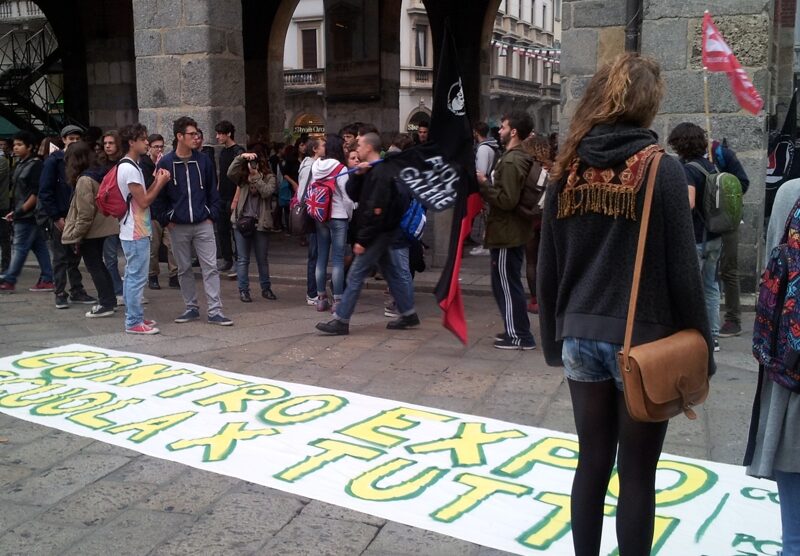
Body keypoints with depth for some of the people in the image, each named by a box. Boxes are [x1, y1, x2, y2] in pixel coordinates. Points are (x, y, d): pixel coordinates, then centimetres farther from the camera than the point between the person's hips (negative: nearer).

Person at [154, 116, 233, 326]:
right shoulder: (166, 163, -2)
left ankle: (215, 311, -1)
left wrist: (212, 214, -1)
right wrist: (165, 219, -3)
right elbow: (159, 194, 2)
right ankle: (191, 308, 22)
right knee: (184, 269, 10)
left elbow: (212, 190, 7)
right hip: (178, 227, 0)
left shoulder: (203, 160, 2)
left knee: (210, 267, -4)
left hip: (203, 224, 0)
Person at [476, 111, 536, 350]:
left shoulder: (510, 162, -19)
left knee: (507, 285, -3)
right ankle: (517, 330, 26)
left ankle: (519, 336, 4)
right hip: (513, 231, 11)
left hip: (506, 234, -11)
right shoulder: (519, 158, 14)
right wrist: (487, 186, 10)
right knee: (508, 284, 18)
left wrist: (484, 184, -16)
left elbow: (507, 200, -25)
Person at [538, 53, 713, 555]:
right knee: (637, 476, 8)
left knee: (592, 464, 15)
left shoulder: (568, 171, 2)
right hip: (643, 341, -4)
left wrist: (554, 338, 15)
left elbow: (548, 269, 5)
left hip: (581, 338, 4)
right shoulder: (661, 170, -10)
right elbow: (683, 270, -10)